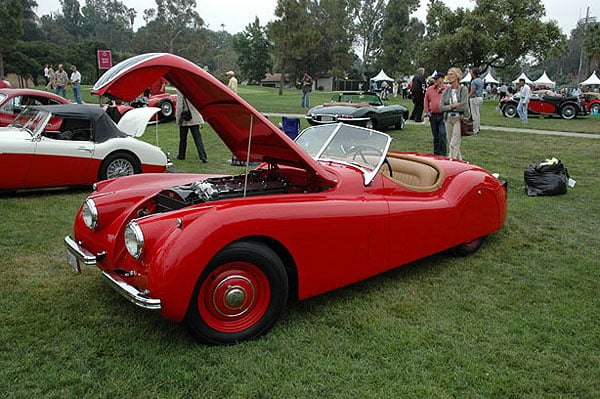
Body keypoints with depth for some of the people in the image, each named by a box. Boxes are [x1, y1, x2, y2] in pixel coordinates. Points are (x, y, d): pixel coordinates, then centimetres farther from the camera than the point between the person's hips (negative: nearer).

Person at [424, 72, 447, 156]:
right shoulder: (429, 89, 10)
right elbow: (426, 101, 17)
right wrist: (427, 111, 8)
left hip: (443, 115, -4)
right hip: (433, 115, 4)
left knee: (442, 135, -12)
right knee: (435, 136, 13)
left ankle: (442, 155, -7)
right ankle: (436, 153, 23)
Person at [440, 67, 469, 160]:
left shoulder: (463, 89, -4)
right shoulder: (446, 91, 9)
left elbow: (463, 107, -12)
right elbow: (441, 107, 1)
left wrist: (449, 107, -5)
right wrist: (453, 105, -11)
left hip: (459, 119, -6)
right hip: (449, 119, 6)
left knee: (454, 145, -12)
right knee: (452, 144, 12)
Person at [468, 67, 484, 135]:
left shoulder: (474, 81, -15)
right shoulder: (481, 80, 14)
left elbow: (472, 92, -17)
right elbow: (481, 90, 17)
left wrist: (467, 98, -6)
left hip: (475, 98, -9)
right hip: (481, 97, 9)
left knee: (474, 114, -6)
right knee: (478, 114, 15)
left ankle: (475, 130, -5)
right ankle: (478, 128, 20)